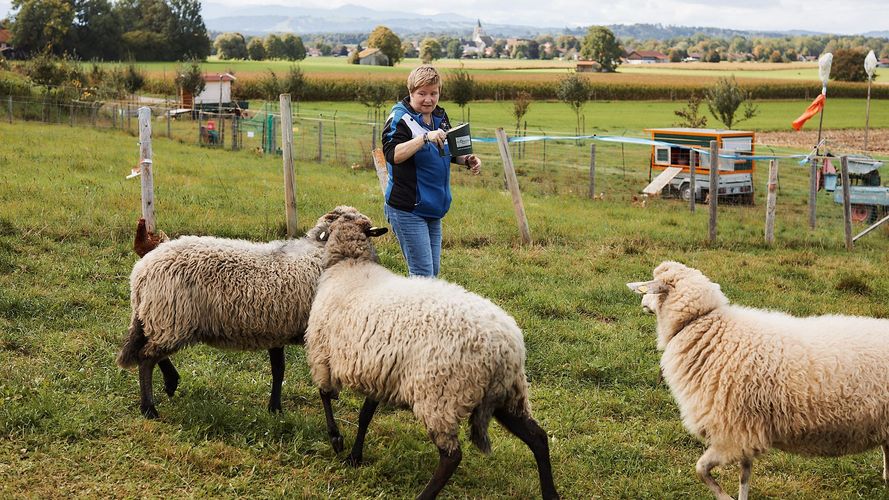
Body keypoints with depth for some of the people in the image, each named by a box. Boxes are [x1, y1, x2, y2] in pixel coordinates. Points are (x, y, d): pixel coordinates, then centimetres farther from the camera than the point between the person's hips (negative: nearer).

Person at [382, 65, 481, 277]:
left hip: (433, 208, 8)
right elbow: (393, 155, -28)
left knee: (433, 271, 13)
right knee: (422, 273, -9)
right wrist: (425, 137, -36)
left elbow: (448, 152, 25)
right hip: (407, 210, -8)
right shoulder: (400, 118, -12)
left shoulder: (440, 116, 11)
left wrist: (466, 160, 5)